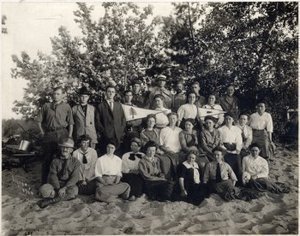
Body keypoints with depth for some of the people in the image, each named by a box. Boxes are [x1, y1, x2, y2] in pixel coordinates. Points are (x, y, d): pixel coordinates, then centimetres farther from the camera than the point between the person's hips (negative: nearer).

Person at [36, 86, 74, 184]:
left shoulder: (67, 107, 5)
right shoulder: (46, 106, 8)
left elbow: (71, 123, 4)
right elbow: (39, 121, 14)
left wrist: (69, 137, -4)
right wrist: (43, 133, 6)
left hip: (62, 134, -1)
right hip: (48, 135, 1)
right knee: (47, 158, 6)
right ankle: (44, 182, 18)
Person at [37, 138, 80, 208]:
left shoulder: (75, 162, -2)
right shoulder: (55, 161, 2)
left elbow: (74, 178, -11)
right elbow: (53, 175, -8)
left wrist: (64, 188, -25)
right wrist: (58, 189, -24)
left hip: (69, 185, -1)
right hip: (56, 184, 1)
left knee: (74, 191, -36)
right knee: (43, 189, -28)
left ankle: (50, 201, -26)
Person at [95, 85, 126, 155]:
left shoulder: (118, 105, 17)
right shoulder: (100, 106, 5)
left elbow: (123, 118, 16)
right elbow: (97, 121, 1)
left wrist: (121, 130, 4)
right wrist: (102, 131, -8)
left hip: (118, 135, 3)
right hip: (106, 135, -3)